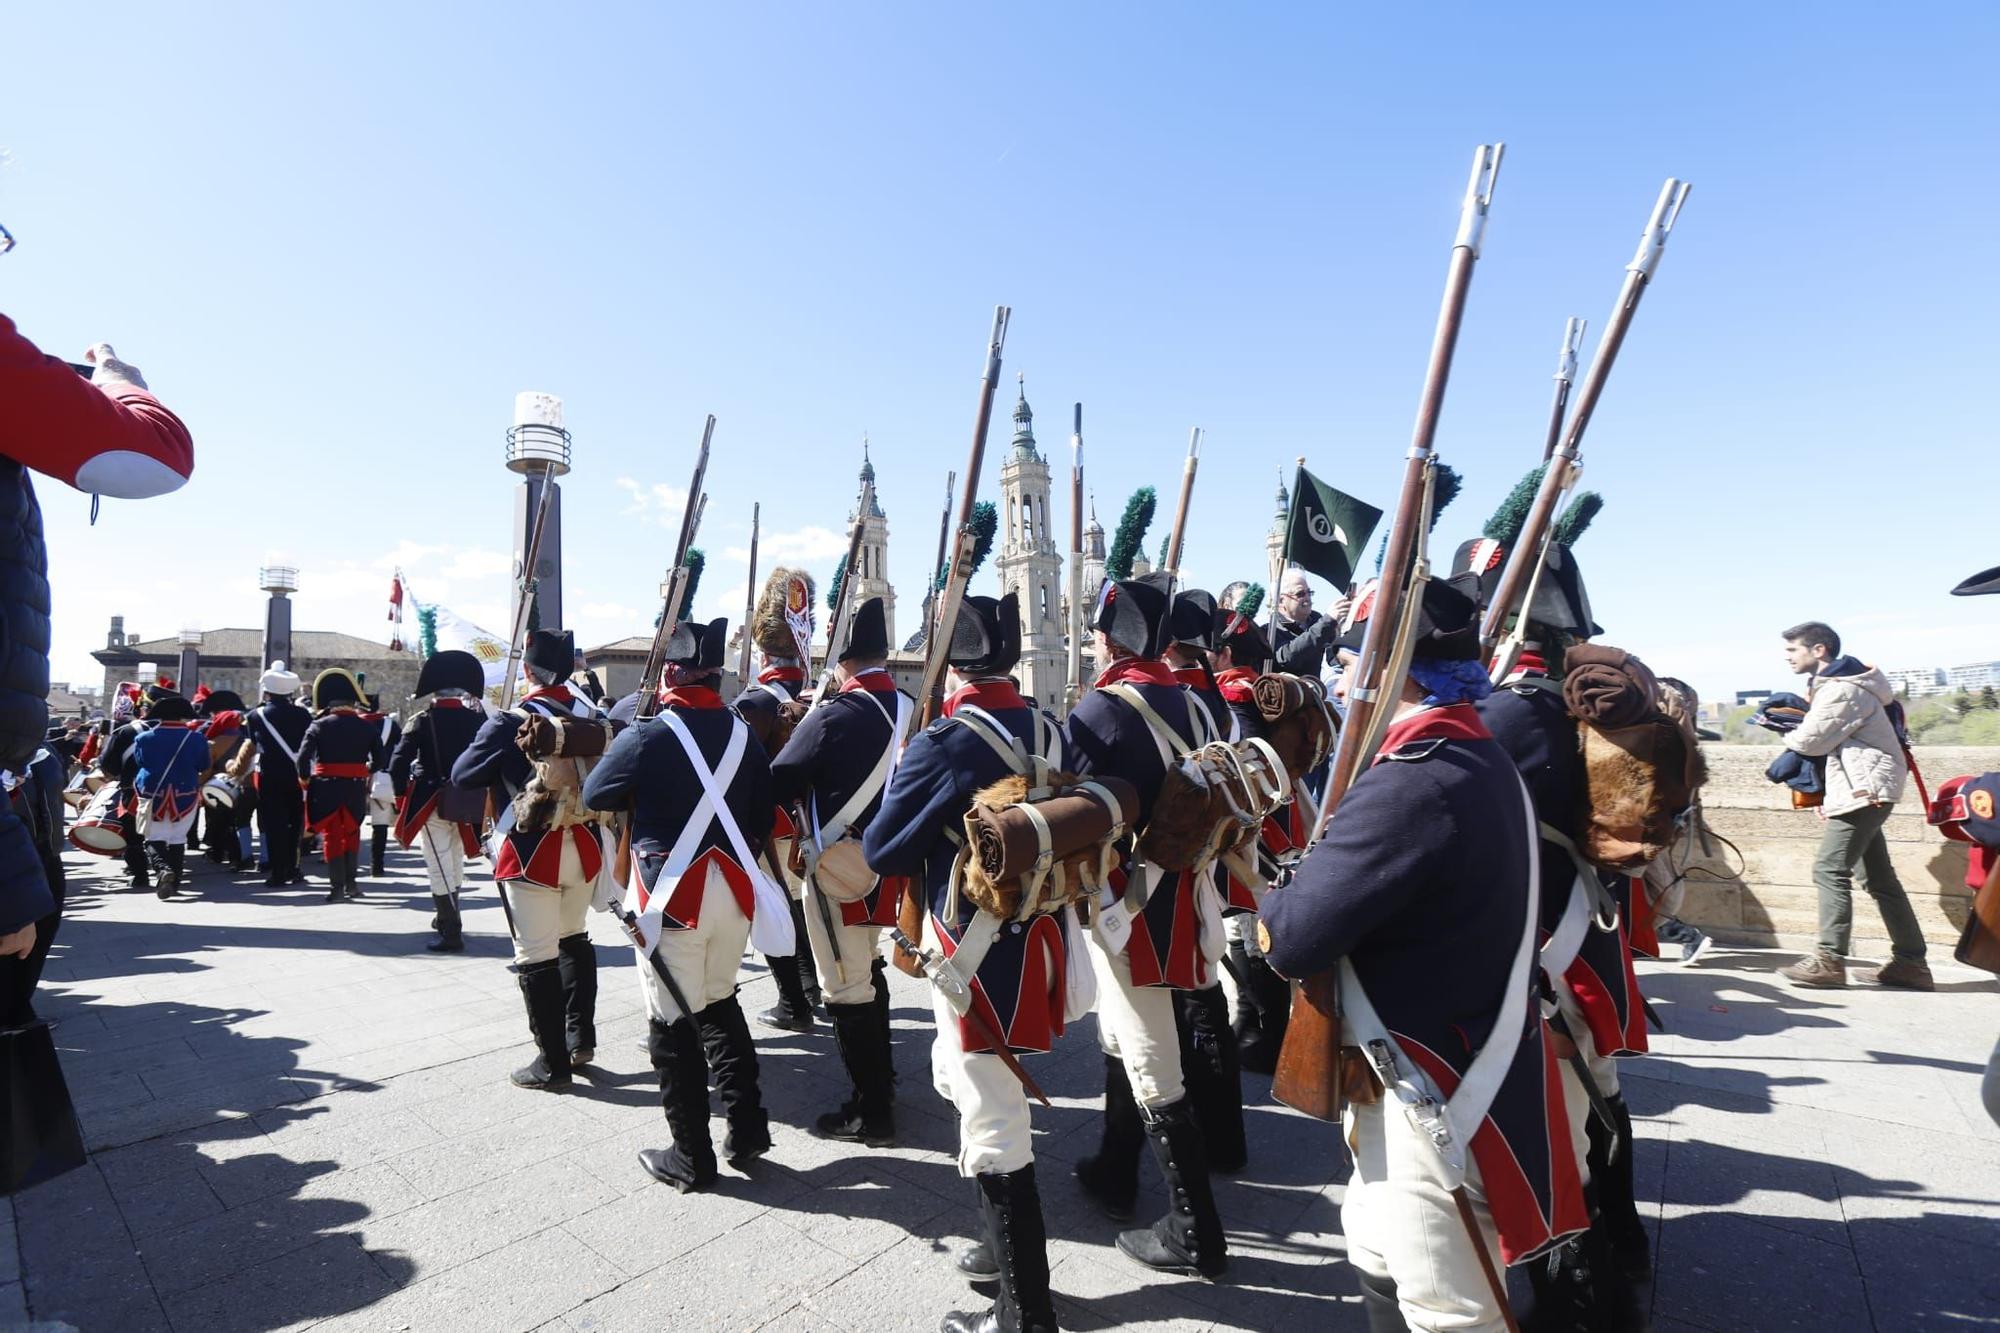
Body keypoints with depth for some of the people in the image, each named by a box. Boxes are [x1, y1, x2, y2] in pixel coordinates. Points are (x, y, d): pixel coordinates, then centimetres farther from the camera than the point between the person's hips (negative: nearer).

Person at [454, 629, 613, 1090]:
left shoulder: (509, 723, -13)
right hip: (585, 846, 5)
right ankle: (582, 1039, 30)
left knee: (537, 957, 4)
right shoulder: (594, 716, 1)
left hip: (531, 853, -5)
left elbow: (462, 775, -4)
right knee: (574, 939, 22)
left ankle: (553, 1064, 11)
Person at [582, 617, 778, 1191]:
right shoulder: (744, 736, 2)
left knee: (674, 1025, 8)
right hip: (734, 891, 5)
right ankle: (748, 1128, 26)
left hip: (672, 898, -5)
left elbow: (594, 795, 3)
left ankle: (692, 1160, 18)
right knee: (719, 1005, 22)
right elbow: (762, 816, 9)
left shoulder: (646, 737, -13)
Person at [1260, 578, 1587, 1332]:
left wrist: (1275, 907, -8)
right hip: (1462, 1065, 9)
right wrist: (1317, 872, -5)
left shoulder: (1411, 786, -29)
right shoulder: (1484, 762, 4)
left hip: (1431, 1095, -9)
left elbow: (1293, 939, -28)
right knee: (1378, 1260, 27)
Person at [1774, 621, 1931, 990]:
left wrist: (1787, 734, 3)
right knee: (1879, 878, 12)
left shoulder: (1842, 689, -16)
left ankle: (1829, 960, -13)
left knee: (1830, 870, -12)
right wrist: (1794, 725, -2)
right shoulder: (1834, 683, 17)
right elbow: (1827, 734, 15)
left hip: (1863, 789, -11)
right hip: (1864, 789, 11)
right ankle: (1911, 962, 17)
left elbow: (1811, 741, -16)